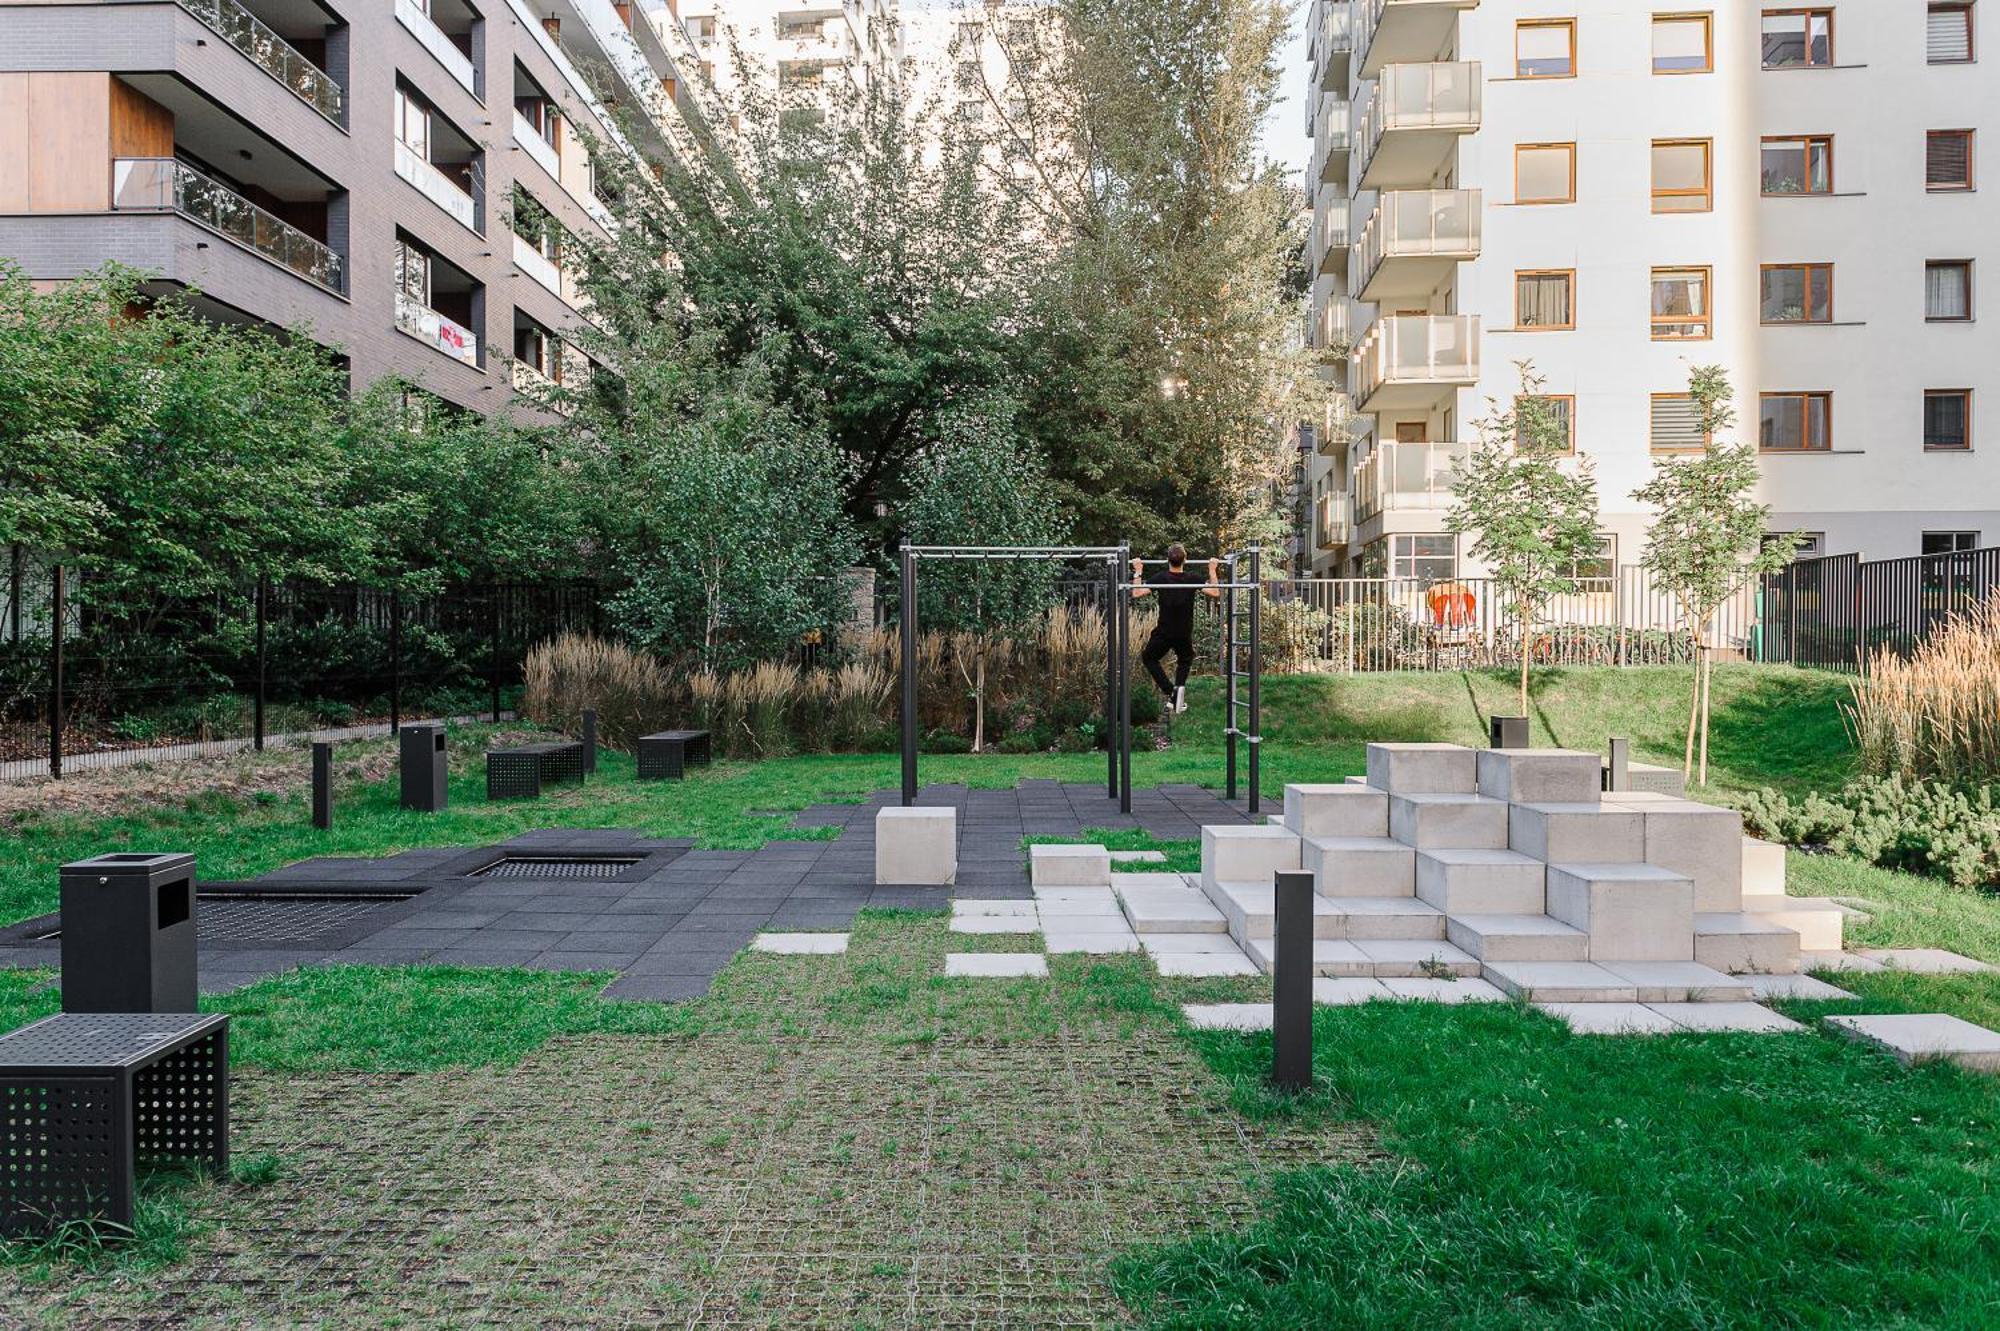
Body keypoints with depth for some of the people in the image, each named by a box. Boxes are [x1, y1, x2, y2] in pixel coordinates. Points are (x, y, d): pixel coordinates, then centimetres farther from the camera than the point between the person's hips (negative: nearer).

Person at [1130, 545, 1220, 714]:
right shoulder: (1193, 578, -8)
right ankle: (1179, 689, 8)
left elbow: (1136, 593, -14)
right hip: (1185, 634, 2)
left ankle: (1169, 690, 0)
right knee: (1185, 661, 30)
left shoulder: (1161, 579, -12)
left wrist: (1138, 572, -3)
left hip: (1163, 632, -2)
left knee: (1148, 657, 20)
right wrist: (1212, 570, 8)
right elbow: (1215, 592, -1)